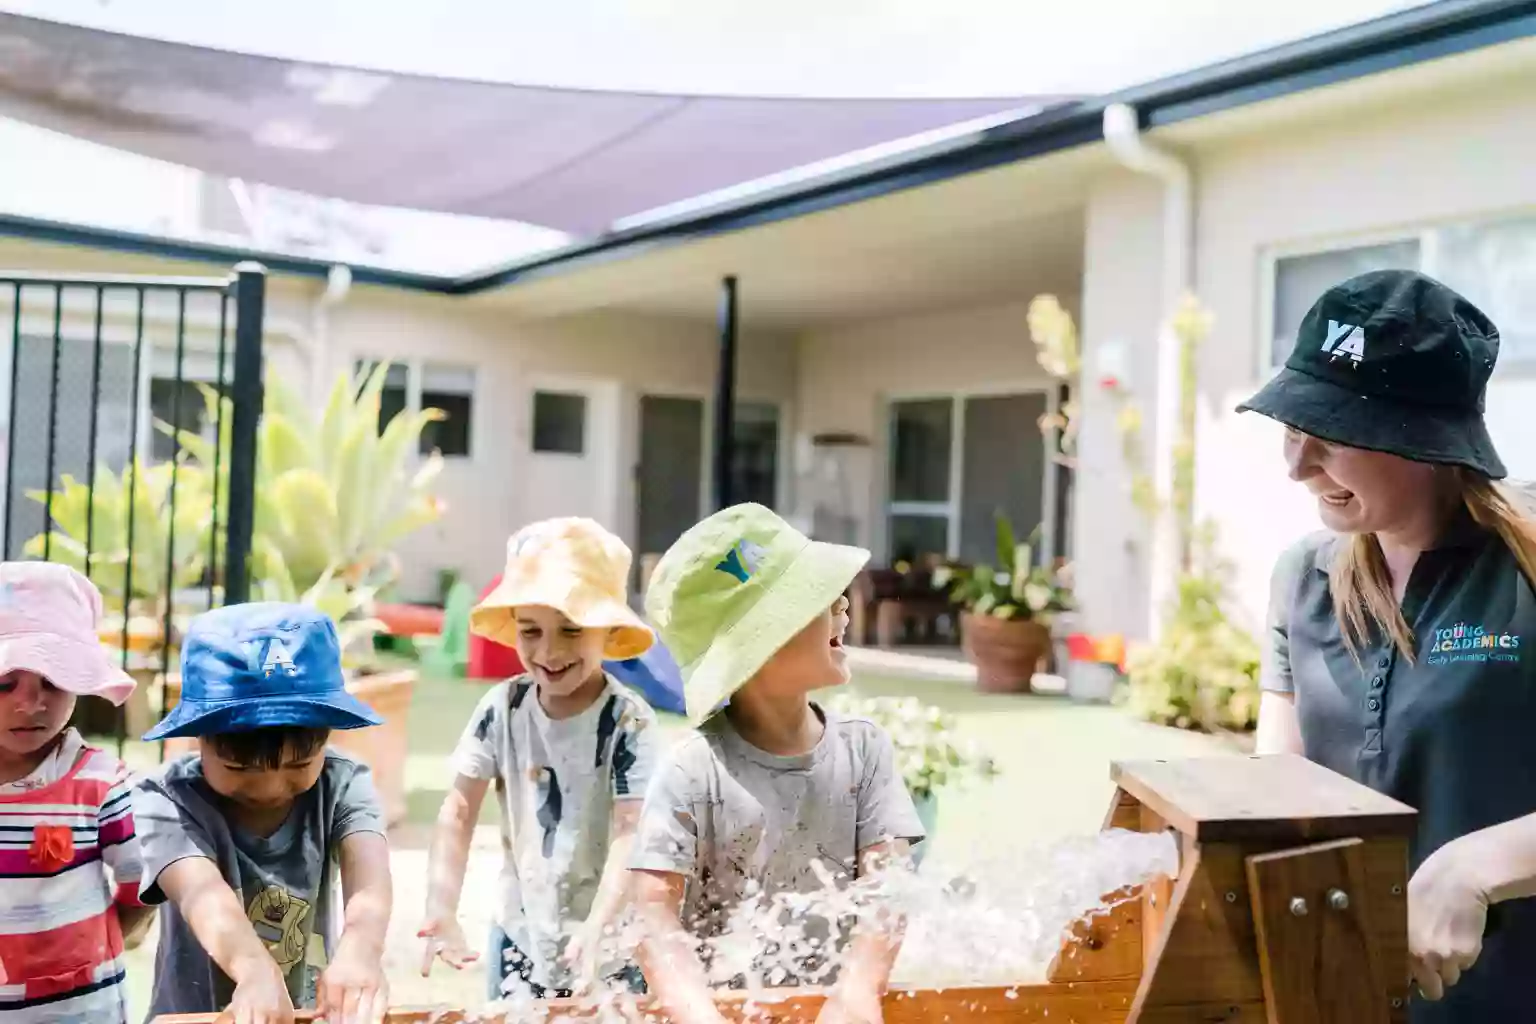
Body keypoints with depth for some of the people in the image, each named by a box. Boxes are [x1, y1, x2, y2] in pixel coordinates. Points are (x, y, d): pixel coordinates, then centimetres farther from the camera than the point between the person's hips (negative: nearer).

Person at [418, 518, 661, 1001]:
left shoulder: (628, 721, -18)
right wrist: (441, 908, -15)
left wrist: (597, 925, -35)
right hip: (519, 937, 3)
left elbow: (632, 835, -23)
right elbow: (458, 813, -5)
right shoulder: (502, 707, -7)